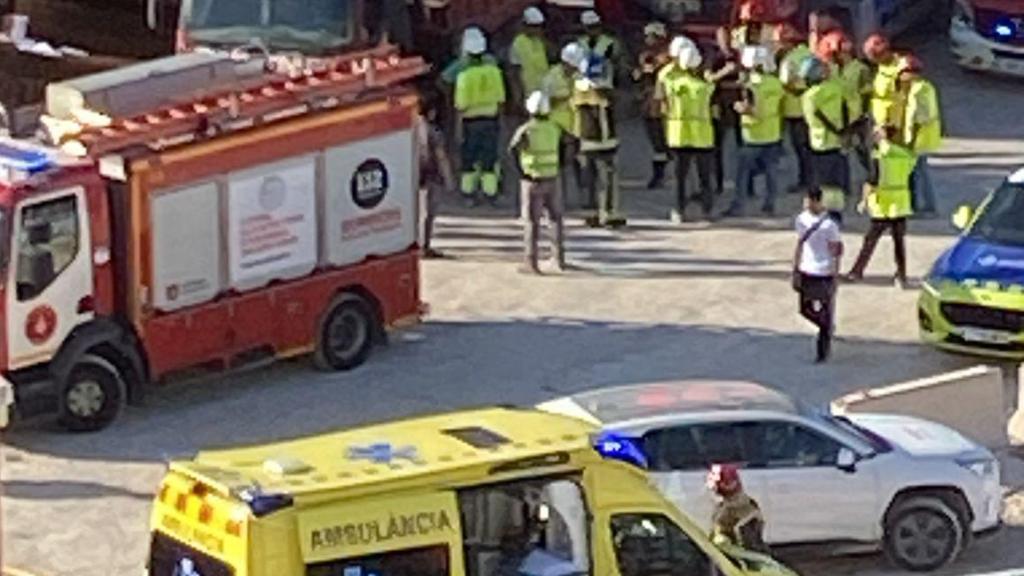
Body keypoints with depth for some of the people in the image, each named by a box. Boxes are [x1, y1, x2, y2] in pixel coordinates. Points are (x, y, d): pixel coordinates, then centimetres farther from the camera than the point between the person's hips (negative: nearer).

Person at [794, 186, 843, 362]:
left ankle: (823, 350, 12)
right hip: (806, 272, 6)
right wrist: (795, 270, 11)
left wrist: (835, 276, -13)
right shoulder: (801, 219, 3)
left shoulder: (829, 224, -14)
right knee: (805, 310, 9)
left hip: (824, 273, -6)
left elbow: (836, 251, -10)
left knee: (826, 312, 2)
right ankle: (827, 328, 36)